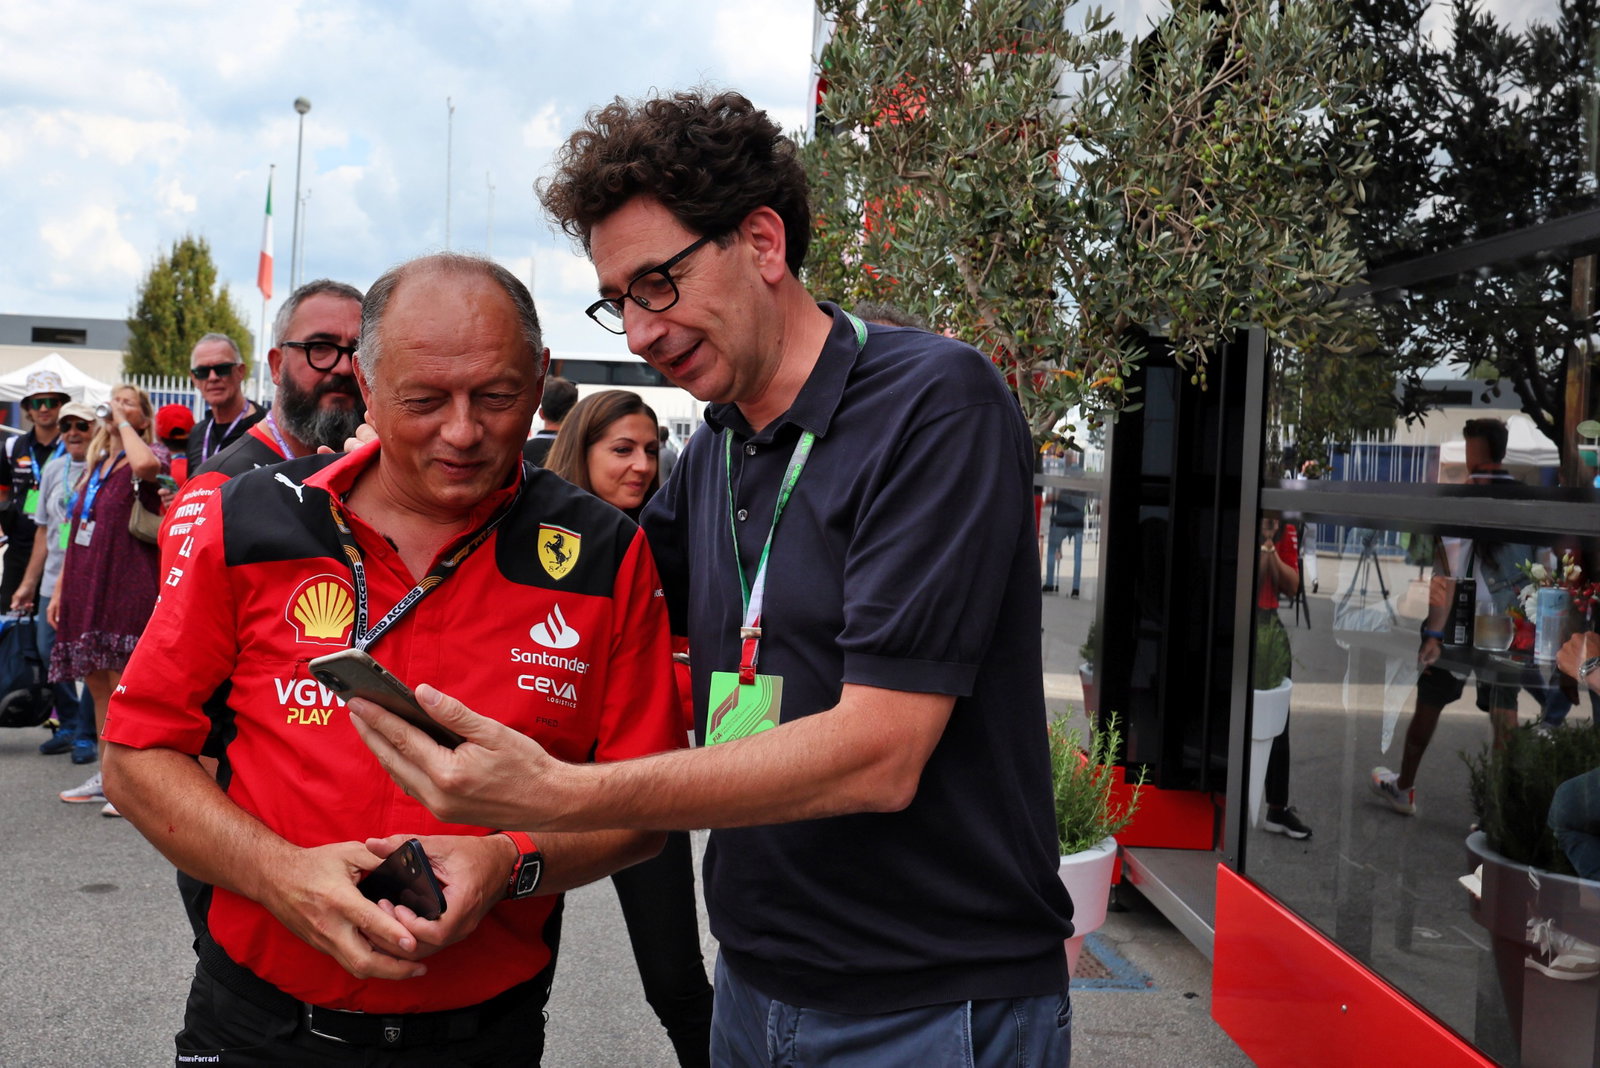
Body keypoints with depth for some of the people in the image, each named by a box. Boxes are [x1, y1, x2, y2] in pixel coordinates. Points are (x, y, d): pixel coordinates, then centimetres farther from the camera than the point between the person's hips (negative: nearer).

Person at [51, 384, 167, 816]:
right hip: (86, 588, 8)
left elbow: (147, 464, -30)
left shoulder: (150, 454, -2)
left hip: (127, 587, -8)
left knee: (123, 687, -8)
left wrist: (123, 420, -14)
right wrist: (59, 590, 16)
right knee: (98, 686, 11)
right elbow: (76, 536, 20)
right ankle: (107, 777, 19)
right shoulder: (93, 465, 19)